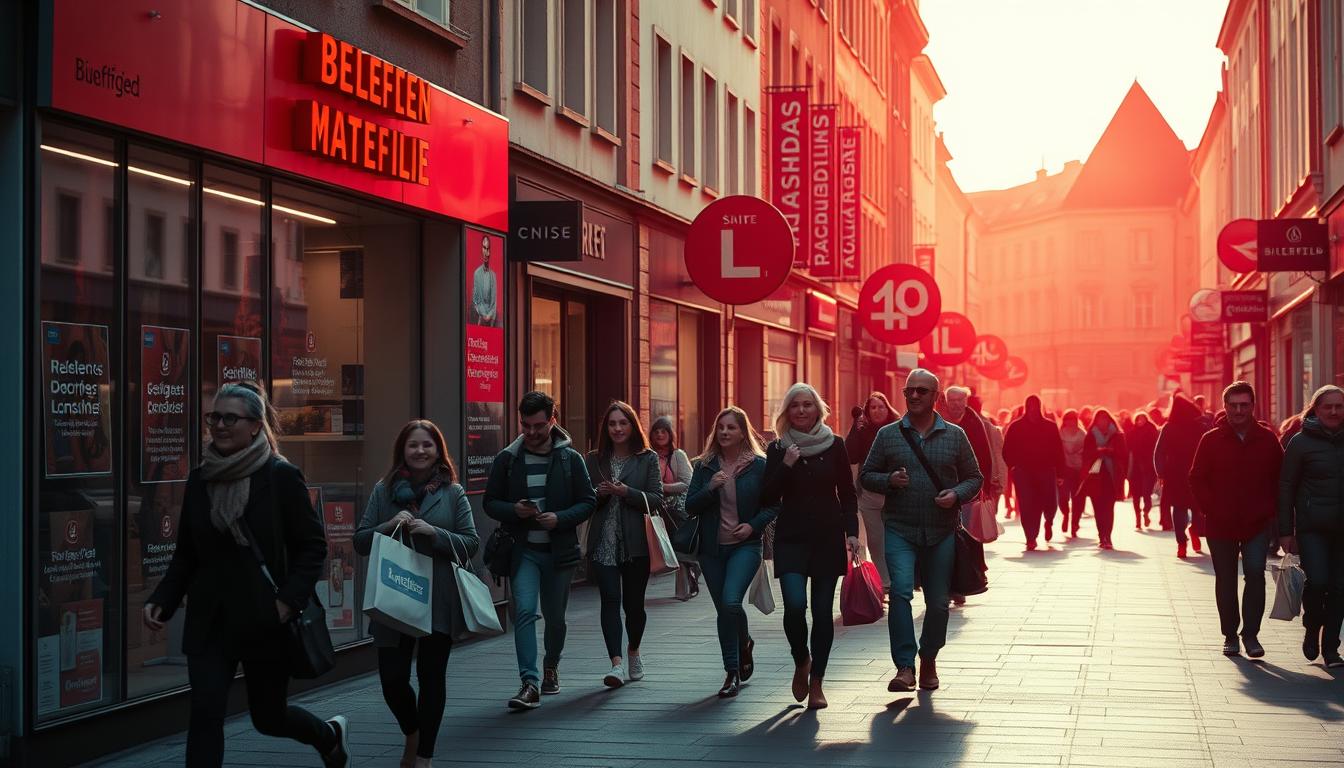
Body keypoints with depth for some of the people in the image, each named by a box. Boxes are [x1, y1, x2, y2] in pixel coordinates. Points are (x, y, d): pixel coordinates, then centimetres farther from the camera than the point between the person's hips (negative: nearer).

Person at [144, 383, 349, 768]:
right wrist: (162, 600, -3)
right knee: (205, 713, -9)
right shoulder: (200, 479, 4)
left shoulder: (281, 476, -8)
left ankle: (330, 734, 44)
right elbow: (186, 553, 10)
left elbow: (313, 545, -7)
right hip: (210, 620, 3)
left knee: (268, 717, 11)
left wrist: (289, 600, -18)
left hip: (265, 620, -3)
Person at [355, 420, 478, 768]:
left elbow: (471, 543, -2)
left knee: (431, 675, 3)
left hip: (439, 600, -1)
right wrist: (390, 526, -13)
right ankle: (412, 734, 30)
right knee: (392, 677, 0)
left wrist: (433, 532, -16)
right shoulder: (384, 491, 5)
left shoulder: (453, 493, 3)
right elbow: (360, 541, 5)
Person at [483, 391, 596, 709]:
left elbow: (588, 501, 2)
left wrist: (560, 518, -15)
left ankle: (551, 667, 41)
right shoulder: (507, 459, 1)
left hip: (559, 551, 1)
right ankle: (530, 684, -21)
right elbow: (490, 502, 7)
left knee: (555, 617, 14)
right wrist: (514, 510, -14)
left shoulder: (570, 459, 0)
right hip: (523, 550, -1)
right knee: (524, 611, -18)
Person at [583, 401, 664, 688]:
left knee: (633, 602, 7)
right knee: (610, 599, -12)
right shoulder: (595, 460, 10)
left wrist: (626, 492, -15)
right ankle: (617, 662, -18)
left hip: (636, 543, -1)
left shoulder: (648, 459, 4)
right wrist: (599, 494, -10)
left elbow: (656, 500, -2)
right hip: (603, 543, 1)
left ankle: (633, 651, 34)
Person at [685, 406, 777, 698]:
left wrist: (754, 525, -11)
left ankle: (744, 643, 9)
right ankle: (733, 672, 21)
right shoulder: (705, 466, 4)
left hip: (745, 545, -3)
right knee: (723, 610, 8)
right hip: (711, 546, 3)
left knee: (731, 601, -22)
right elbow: (690, 507, 2)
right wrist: (710, 488, -15)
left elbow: (773, 504, 4)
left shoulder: (758, 465, -2)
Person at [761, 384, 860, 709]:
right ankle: (801, 661, 12)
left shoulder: (834, 445, 4)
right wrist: (786, 466, -10)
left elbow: (848, 494, 8)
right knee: (795, 605, -15)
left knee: (823, 610, 0)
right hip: (791, 539, 0)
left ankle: (816, 682, 10)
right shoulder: (778, 449, 4)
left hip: (828, 538, 0)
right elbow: (767, 499, 2)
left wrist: (852, 532, -3)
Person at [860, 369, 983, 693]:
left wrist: (957, 495, -10)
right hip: (900, 530, -1)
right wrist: (889, 480, -10)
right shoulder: (888, 435, 6)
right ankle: (904, 667, -19)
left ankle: (929, 660, 29)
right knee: (900, 591, -19)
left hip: (942, 532, 1)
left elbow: (974, 478, 11)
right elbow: (866, 475, 10)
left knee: (938, 602, 7)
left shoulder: (955, 436, 7)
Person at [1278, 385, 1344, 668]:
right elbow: (1286, 487, 0)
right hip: (1312, 527, -3)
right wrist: (1286, 531, -4)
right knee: (1317, 581, -14)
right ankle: (1312, 630, 13)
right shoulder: (1301, 442, -2)